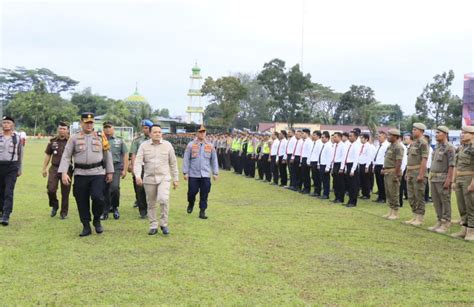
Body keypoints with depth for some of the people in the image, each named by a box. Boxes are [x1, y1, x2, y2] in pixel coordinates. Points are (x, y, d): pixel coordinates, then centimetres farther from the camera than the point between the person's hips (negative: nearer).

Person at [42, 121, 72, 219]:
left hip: (67, 169, -2)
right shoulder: (53, 141, 6)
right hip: (54, 168, 2)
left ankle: (64, 212, 18)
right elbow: (47, 155, 13)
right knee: (51, 189, -8)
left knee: (65, 192, 4)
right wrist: (44, 168, 11)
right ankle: (54, 206, 19)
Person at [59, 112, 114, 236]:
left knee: (97, 197, -16)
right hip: (80, 174, 1)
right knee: (82, 201, 4)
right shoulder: (74, 138, 5)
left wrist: (110, 171, 9)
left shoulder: (100, 137, 7)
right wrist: (64, 173, -9)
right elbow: (66, 156, 2)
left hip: (98, 173, -1)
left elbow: (107, 155, 12)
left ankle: (97, 220, 10)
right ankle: (86, 227, 18)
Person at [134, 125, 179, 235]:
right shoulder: (144, 145, 1)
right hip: (149, 179, 1)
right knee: (151, 204, 8)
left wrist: (176, 179, 8)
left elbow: (173, 163, 8)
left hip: (164, 178, -1)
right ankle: (153, 226, 22)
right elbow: (138, 162, -6)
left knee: (164, 199, -20)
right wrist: (137, 176, -22)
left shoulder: (167, 145, 2)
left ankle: (164, 224, -3)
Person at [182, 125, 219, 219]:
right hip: (193, 174, -1)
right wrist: (185, 172, -3)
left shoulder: (210, 146, 6)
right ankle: (191, 204, 34)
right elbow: (186, 159, 0)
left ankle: (202, 211, 10)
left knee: (204, 195, 1)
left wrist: (215, 173, 7)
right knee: (192, 192, 4)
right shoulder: (191, 145, -1)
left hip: (206, 175, 2)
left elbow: (214, 160, 10)